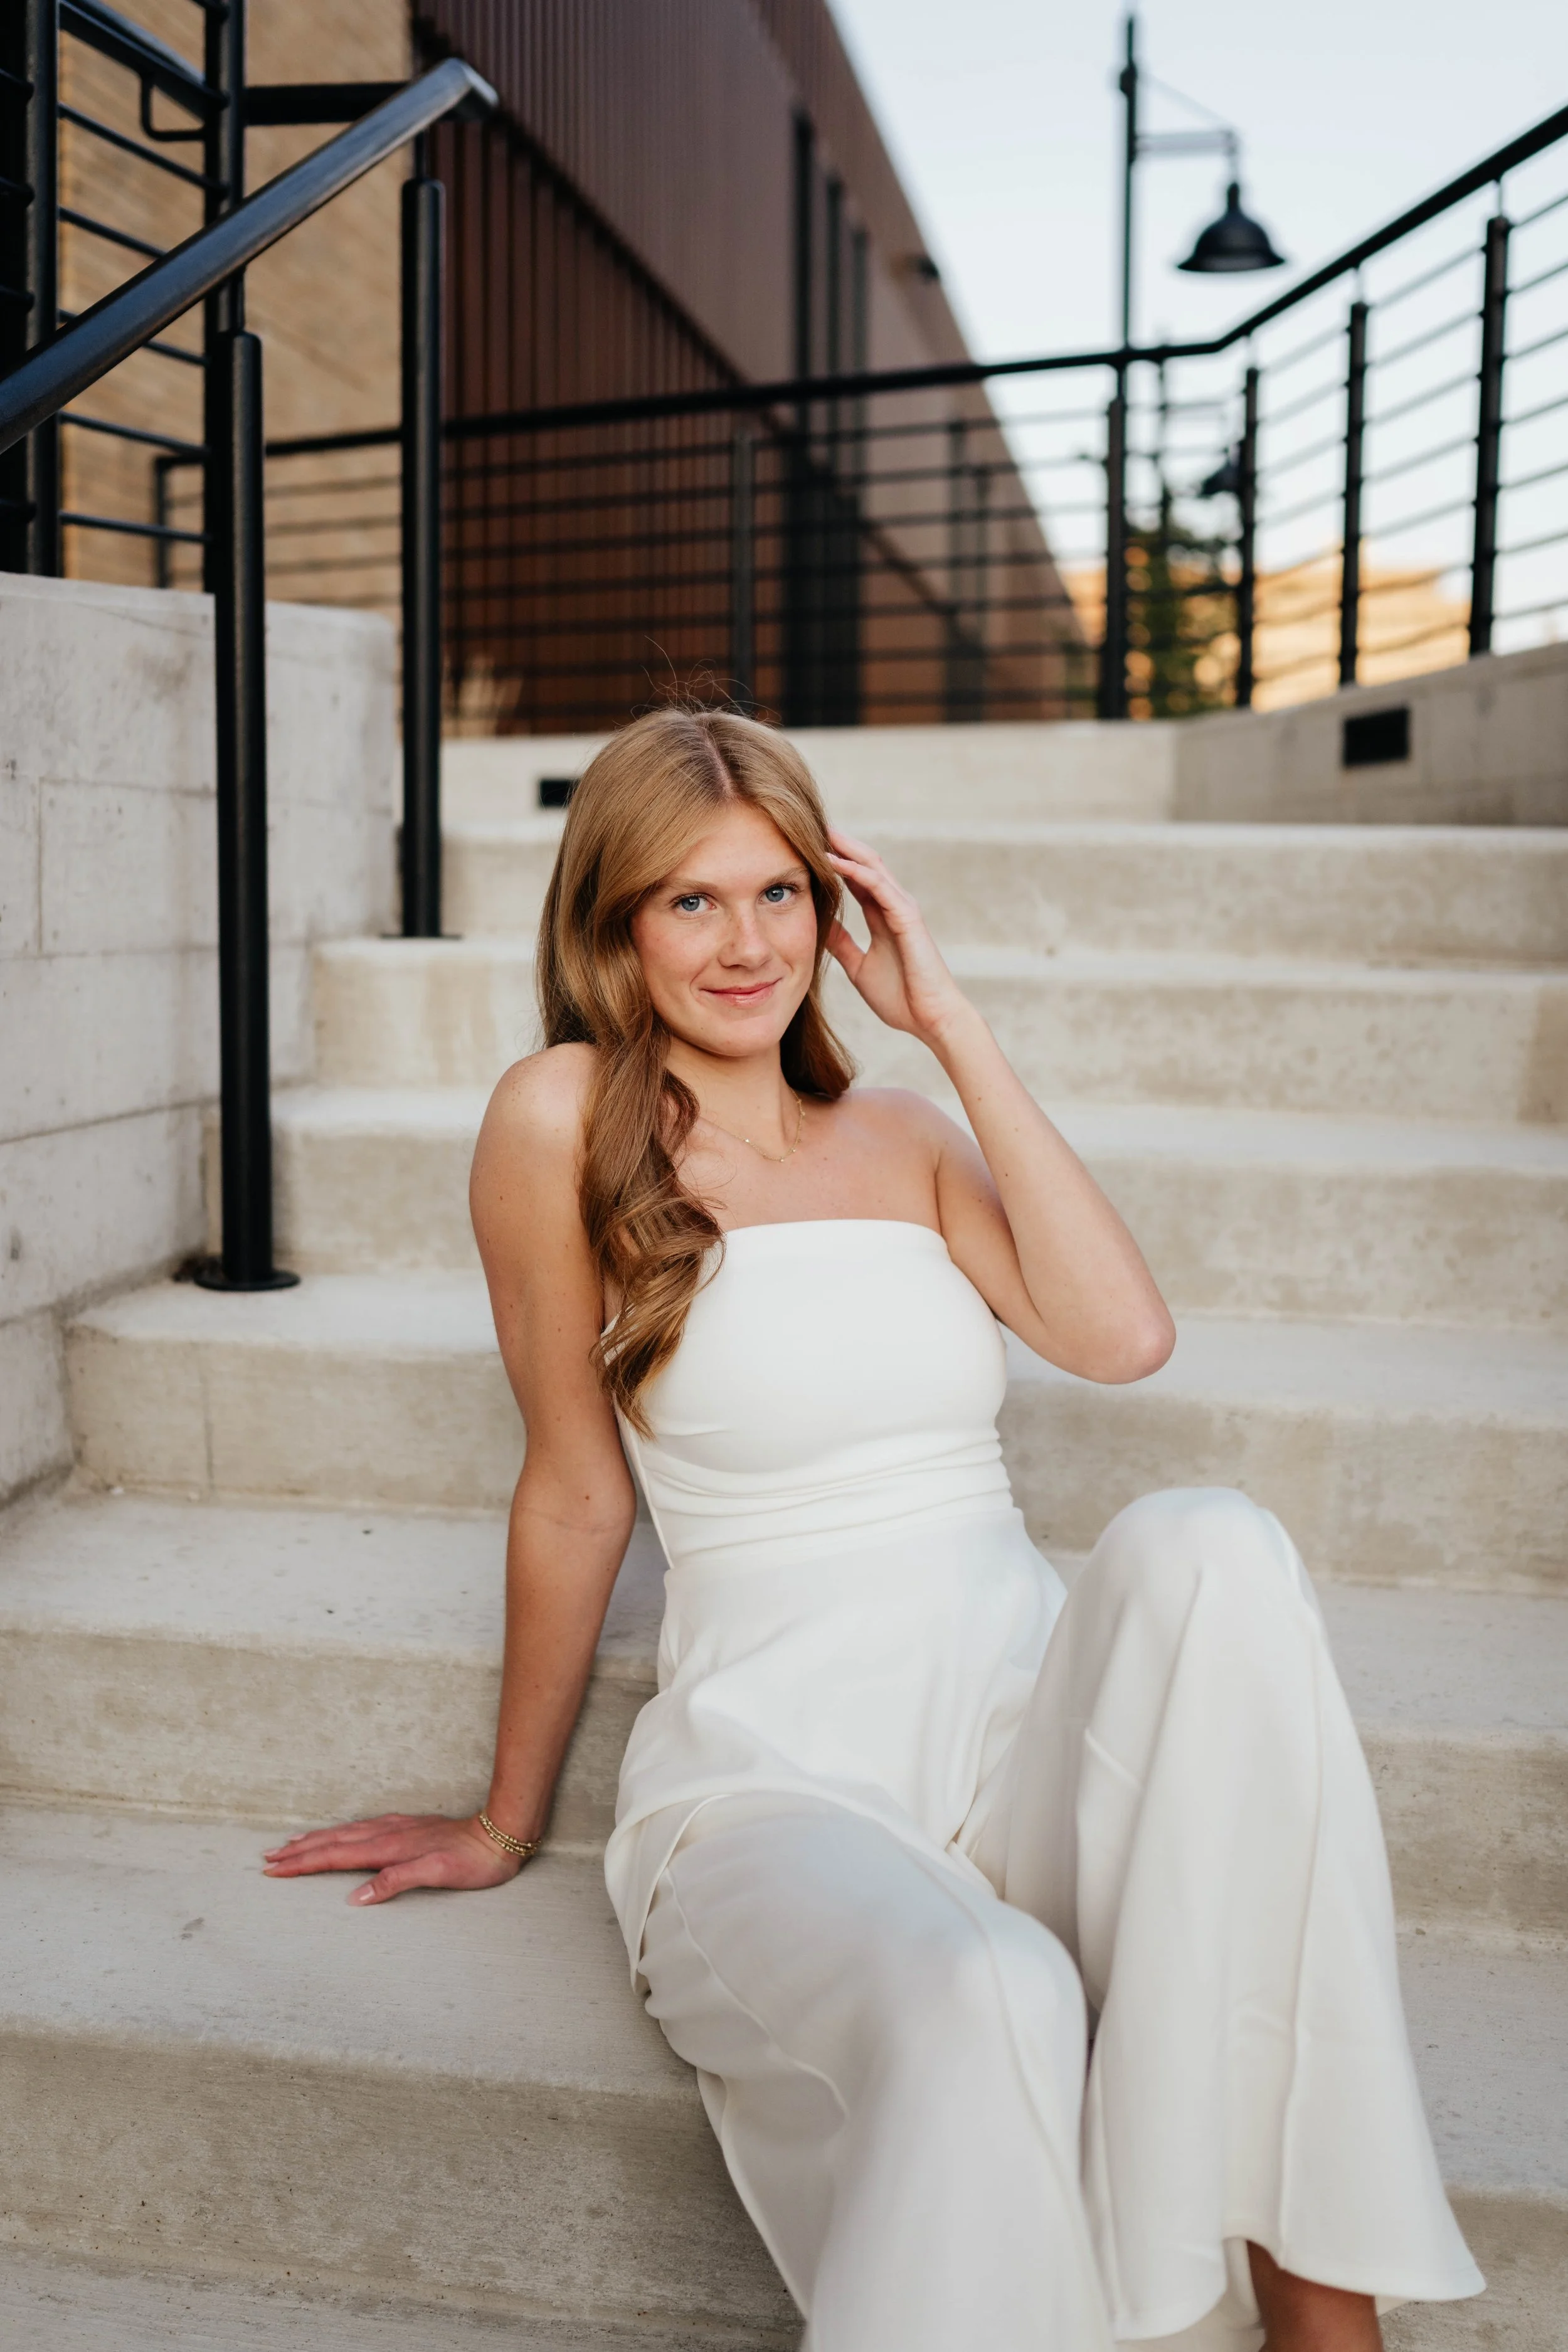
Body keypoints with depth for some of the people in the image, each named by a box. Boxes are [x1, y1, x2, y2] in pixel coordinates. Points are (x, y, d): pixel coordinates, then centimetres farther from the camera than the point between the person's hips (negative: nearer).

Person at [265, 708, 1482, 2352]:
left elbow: (1123, 1337, -5)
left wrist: (951, 1027, -3)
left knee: (1206, 1547, -30)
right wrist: (506, 1827, 10)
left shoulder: (903, 1140, 12)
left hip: (1024, 1732, 5)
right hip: (773, 1776, -4)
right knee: (984, 1999, -38)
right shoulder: (563, 1120, -3)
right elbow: (577, 1495, 3)